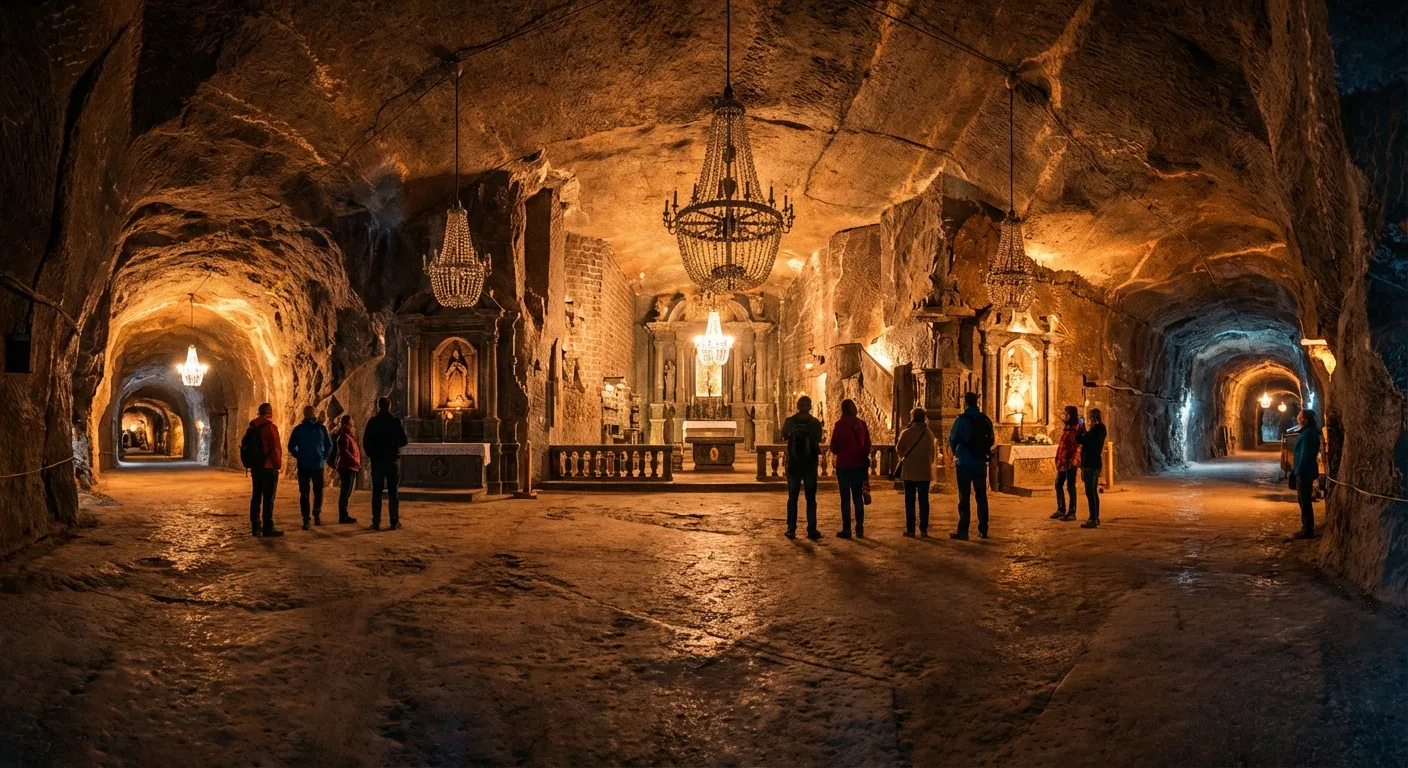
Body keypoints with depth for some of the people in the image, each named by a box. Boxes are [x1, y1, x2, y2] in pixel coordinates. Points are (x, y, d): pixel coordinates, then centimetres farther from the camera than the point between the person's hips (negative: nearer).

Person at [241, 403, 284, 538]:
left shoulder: (252, 428, 10)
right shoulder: (270, 427, -13)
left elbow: (245, 446, 13)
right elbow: (275, 448, -16)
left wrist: (250, 463, 17)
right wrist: (278, 464, -4)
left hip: (255, 467, 8)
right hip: (268, 467, -8)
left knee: (256, 497, 11)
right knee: (268, 498, -5)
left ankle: (255, 527, 14)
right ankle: (268, 529, -6)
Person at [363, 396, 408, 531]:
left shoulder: (372, 422, -4)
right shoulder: (396, 421, -4)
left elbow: (365, 442, -5)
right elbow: (403, 441, -1)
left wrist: (371, 454, 11)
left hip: (377, 460, 0)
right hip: (392, 460, 0)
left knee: (377, 492, 5)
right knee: (393, 492, 5)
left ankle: (376, 522, 1)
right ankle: (394, 521, 2)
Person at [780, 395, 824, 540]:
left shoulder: (789, 421, -4)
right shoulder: (815, 422, -6)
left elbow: (784, 437, 13)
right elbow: (818, 441, -1)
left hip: (793, 464, 0)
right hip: (810, 464, 0)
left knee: (792, 497, 8)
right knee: (811, 498, 5)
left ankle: (791, 529, 5)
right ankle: (812, 530, 1)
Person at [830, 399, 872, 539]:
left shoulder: (840, 425, -10)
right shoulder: (862, 425, 2)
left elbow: (834, 448, -6)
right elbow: (867, 446, 8)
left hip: (844, 465, -4)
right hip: (859, 465, 4)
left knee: (845, 497, 1)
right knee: (858, 496, 10)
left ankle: (846, 529, 1)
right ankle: (860, 529, 11)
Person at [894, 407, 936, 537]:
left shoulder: (906, 433, -9)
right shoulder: (929, 434, 1)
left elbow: (899, 450, -2)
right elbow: (932, 453, 9)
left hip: (909, 472, -2)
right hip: (925, 472, 2)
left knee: (910, 501, 4)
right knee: (923, 501, 7)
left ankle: (910, 529, 2)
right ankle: (924, 529, 6)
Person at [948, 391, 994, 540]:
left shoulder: (961, 419, -10)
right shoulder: (986, 420, 4)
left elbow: (952, 440, -6)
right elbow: (991, 440, 9)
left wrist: (956, 454, 13)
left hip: (964, 463, -4)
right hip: (981, 463, 4)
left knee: (964, 497, -1)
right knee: (981, 496, 12)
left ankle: (963, 531, -2)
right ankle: (983, 530, 13)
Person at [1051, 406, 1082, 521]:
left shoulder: (1077, 427, -11)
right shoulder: (1067, 427, 15)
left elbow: (1078, 443, -19)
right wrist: (1059, 459, 15)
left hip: (1071, 460, -9)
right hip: (1062, 460, 9)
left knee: (1070, 487, -3)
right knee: (1058, 484, 13)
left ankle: (1072, 513, 3)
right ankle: (1061, 510, 23)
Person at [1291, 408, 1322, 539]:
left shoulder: (1308, 434, -18)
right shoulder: (1307, 432, 14)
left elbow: (1305, 455, -21)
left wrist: (1298, 471, -19)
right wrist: (1296, 469, 19)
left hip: (1305, 472, -10)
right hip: (1304, 471, 10)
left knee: (1305, 501, -5)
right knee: (1304, 501, 15)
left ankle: (1308, 530, 0)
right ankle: (1306, 528, 21)